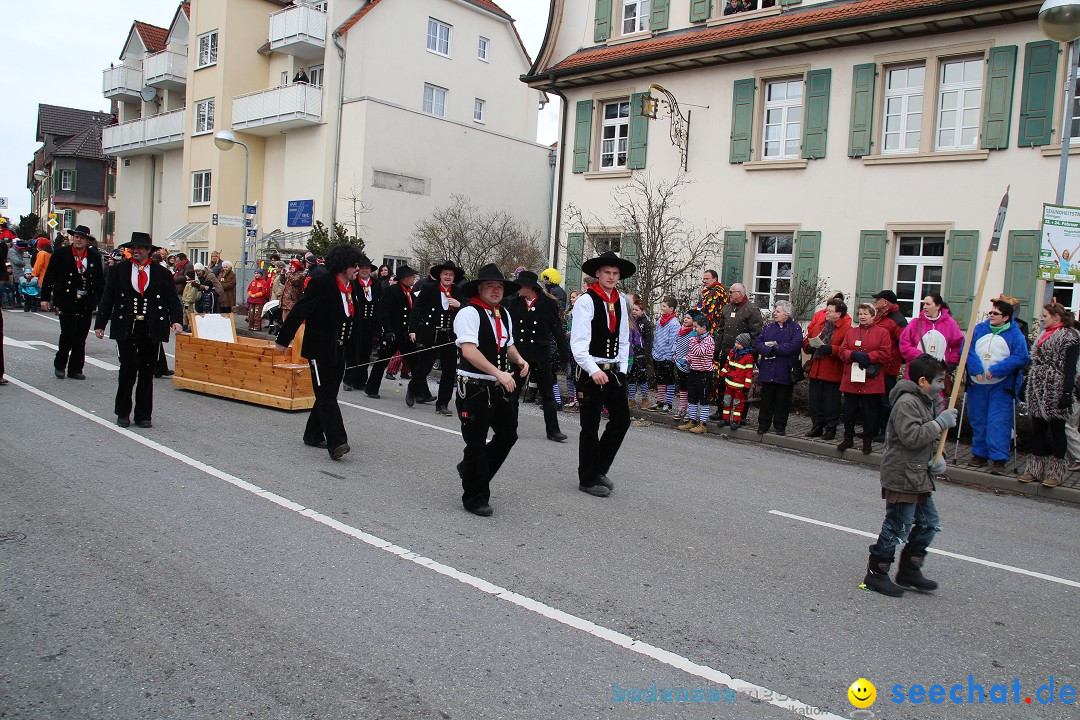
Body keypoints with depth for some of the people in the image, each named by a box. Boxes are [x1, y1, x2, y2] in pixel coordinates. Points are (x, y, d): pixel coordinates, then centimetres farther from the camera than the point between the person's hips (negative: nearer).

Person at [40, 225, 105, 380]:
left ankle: (75, 369, 16)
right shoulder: (61, 254, 1)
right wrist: (45, 298, -2)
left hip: (87, 303, 2)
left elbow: (100, 280, 9)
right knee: (68, 334, -7)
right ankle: (60, 365, 13)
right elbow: (49, 276, 2)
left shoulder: (95, 257, 6)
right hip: (67, 302, -2)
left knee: (81, 338, 6)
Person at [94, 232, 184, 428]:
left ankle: (143, 415, 15)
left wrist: (175, 320, -13)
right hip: (125, 328, -1)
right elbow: (107, 299, 7)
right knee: (129, 366, -8)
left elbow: (172, 300, 4)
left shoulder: (162, 273, 7)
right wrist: (100, 324, 3)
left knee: (147, 371, 6)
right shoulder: (118, 270, 7)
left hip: (151, 329, 1)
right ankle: (123, 413, 9)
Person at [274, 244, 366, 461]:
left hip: (339, 351, 8)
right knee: (326, 396, -8)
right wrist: (283, 340, -12)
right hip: (320, 349, -8)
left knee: (329, 395, 14)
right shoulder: (321, 284, -13)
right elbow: (299, 311, -13)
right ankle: (336, 442, -13)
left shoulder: (352, 288, 8)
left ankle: (313, 435, 28)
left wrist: (351, 354, 15)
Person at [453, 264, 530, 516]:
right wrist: (499, 373, -30)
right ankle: (475, 498, 17)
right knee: (476, 443, 2)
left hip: (501, 387, 8)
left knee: (508, 436, 12)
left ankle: (471, 469, 35)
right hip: (474, 388, -8)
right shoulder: (469, 313, -13)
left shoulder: (504, 315, 13)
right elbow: (469, 350, -24)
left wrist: (519, 359, 3)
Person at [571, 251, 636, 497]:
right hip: (591, 372, -7)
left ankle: (600, 469, 26)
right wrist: (594, 371, -26)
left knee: (622, 419, 10)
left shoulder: (621, 302, 9)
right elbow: (578, 343, -17)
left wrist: (622, 369, 8)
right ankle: (588, 479, 16)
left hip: (614, 370, 7)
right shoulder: (586, 301, -11)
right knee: (590, 427, 2)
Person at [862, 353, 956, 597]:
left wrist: (937, 458, 7)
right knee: (897, 527, -3)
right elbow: (912, 437, -29)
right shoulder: (906, 403, -18)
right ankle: (875, 574, 9)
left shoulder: (928, 402, 15)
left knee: (929, 523, 15)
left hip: (919, 477, 10)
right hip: (901, 478, -10)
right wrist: (941, 423, -21)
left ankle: (909, 571, 27)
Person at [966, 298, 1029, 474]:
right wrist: (976, 368, -16)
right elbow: (967, 349, -1)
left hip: (1002, 387, -4)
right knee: (978, 420, 11)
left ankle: (999, 459, -5)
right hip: (977, 385, 4)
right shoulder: (979, 329, 6)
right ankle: (980, 454, 22)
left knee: (998, 423, -8)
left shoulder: (1015, 334, -3)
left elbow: (1021, 358, -11)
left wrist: (996, 370, -18)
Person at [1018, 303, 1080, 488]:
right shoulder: (1044, 335, 17)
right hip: (1038, 391, 8)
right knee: (1037, 431, 9)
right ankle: (1036, 469, 15)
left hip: (1055, 392, -8)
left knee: (1056, 430, 0)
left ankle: (1056, 472, 8)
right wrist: (1031, 387, 18)